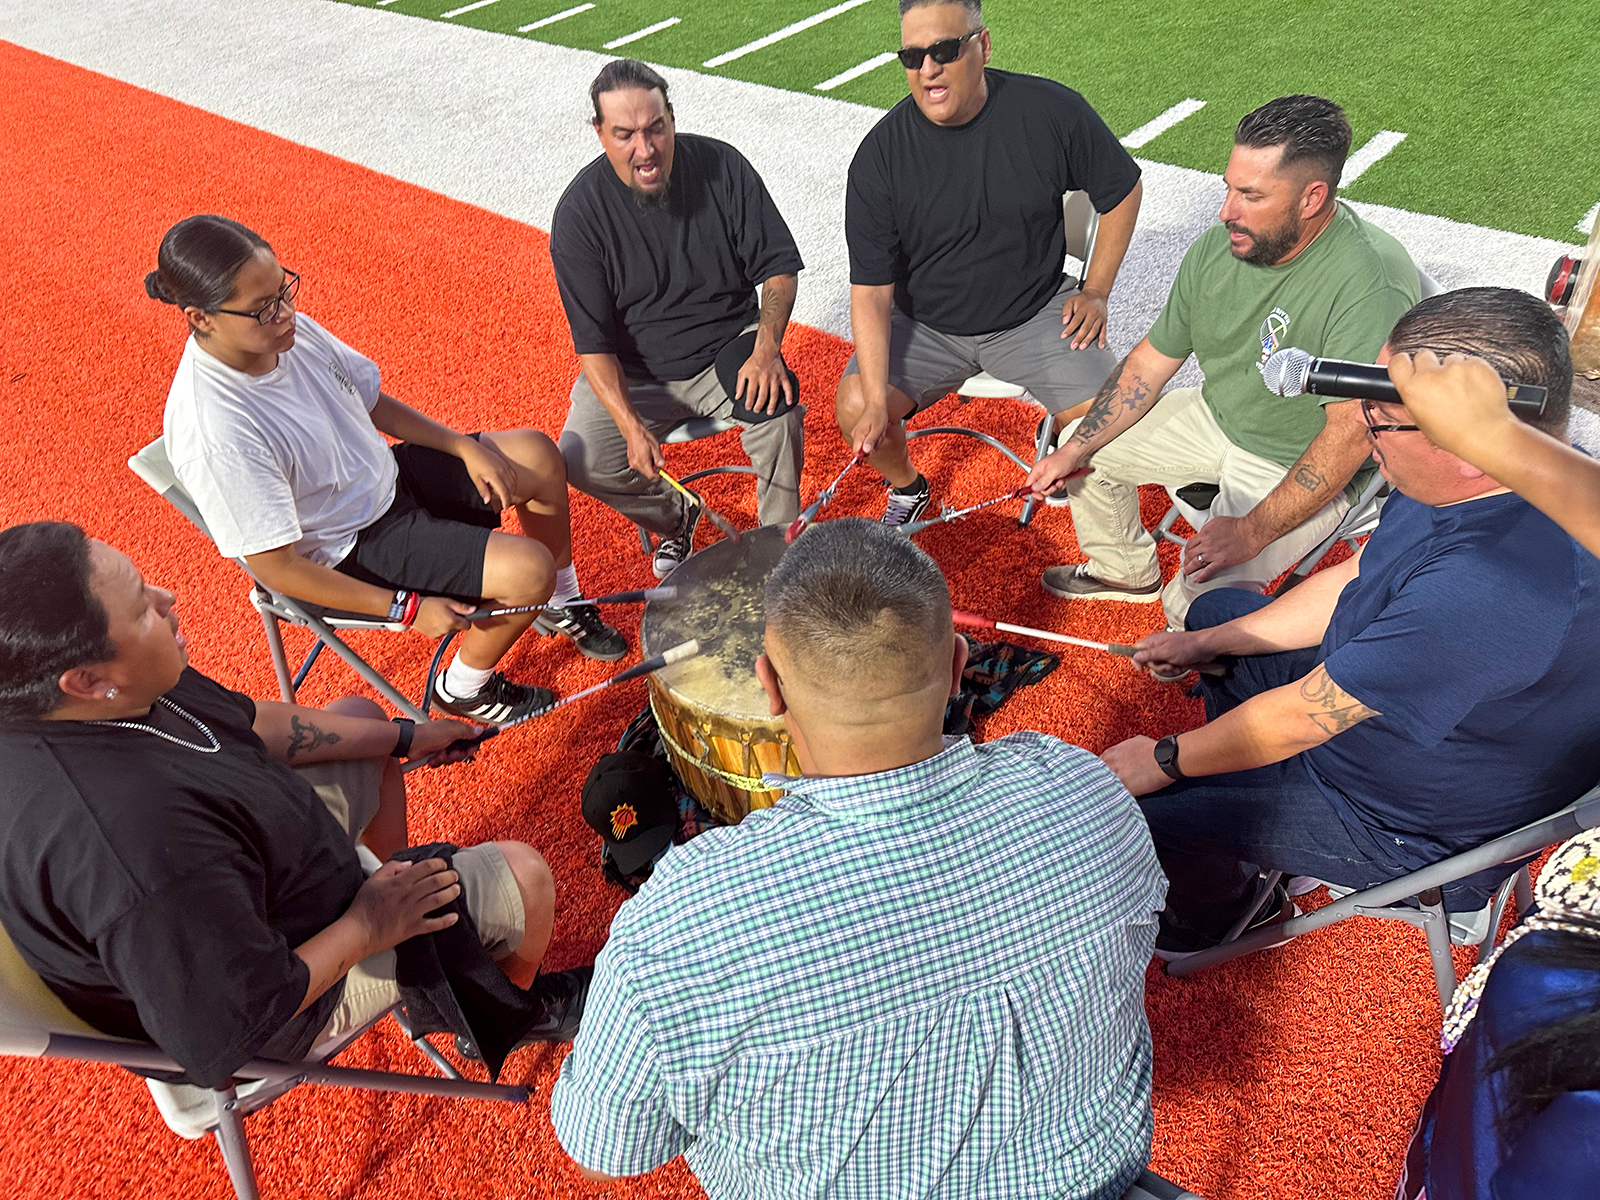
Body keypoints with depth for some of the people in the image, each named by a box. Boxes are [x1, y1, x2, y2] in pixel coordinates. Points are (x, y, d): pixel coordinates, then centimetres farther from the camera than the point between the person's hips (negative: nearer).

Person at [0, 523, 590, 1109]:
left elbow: (246, 721, 0)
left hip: (251, 863, 8)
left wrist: (404, 738, 6)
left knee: (361, 714, 22)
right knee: (522, 873, -1)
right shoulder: (142, 854, -45)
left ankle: (389, 879, 38)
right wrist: (366, 928, -20)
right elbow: (223, 1042, -33)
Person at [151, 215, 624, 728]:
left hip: (386, 477, 8)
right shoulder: (216, 436, -32)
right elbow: (275, 567, -26)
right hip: (349, 554, -8)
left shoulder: (288, 330, -11)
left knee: (539, 455, 8)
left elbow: (373, 402, 5)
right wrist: (407, 608, -23)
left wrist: (466, 447, -5)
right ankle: (464, 689, 10)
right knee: (529, 570, -20)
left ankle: (563, 607, 28)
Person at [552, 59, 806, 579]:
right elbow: (593, 340, -14)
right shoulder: (578, 214, -13)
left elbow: (778, 265, -4)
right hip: (633, 371, 0)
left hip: (728, 348, 0)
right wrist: (631, 424, -28)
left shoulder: (721, 166, -9)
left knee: (776, 407, -30)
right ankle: (675, 518, 11)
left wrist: (766, 348, -23)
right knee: (580, 461, -21)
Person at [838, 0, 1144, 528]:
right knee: (854, 410, -18)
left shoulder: (1051, 111, -12)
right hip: (924, 323, 1)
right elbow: (871, 291, -15)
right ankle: (906, 487, 16)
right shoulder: (879, 156, -14)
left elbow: (1121, 190, 5)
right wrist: (877, 401, -25)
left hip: (1036, 314, 0)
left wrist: (1095, 290, 0)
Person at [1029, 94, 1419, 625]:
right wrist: (1074, 451, -4)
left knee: (1197, 603, -27)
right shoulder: (1217, 248, -8)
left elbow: (1349, 437, -32)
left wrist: (1253, 532, -35)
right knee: (1086, 447, 12)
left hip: (1304, 468, -7)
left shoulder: (1373, 285, -31)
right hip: (1216, 419, 8)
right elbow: (1150, 362, 2)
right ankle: (1127, 570, 36)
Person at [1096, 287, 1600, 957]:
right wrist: (1202, 644, 6)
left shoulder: (1489, 590, -43)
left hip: (1416, 829, -9)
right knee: (1218, 609, 21)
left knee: (1138, 806, -11)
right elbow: (1354, 579, 3)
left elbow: (1299, 718, -31)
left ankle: (1204, 924, 28)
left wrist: (1165, 761, -15)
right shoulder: (1472, 477, -14)